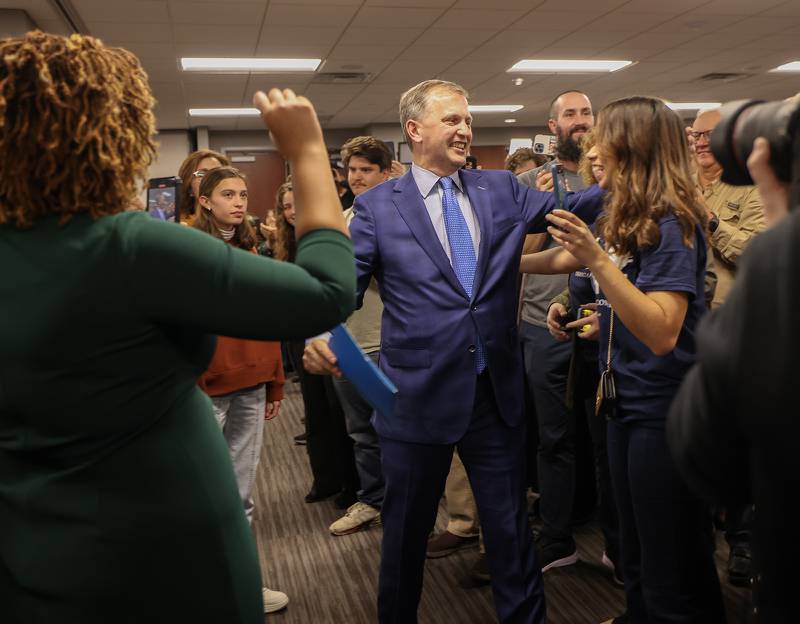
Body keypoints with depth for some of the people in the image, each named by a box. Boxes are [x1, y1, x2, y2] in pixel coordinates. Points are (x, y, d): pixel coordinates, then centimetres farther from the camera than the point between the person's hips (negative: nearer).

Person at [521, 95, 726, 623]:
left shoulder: (671, 225, -18)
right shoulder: (625, 220, 8)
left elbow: (661, 334, -27)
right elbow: (566, 258, 24)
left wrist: (597, 259, -32)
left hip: (666, 413, -9)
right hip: (628, 403, 9)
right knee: (638, 564, 22)